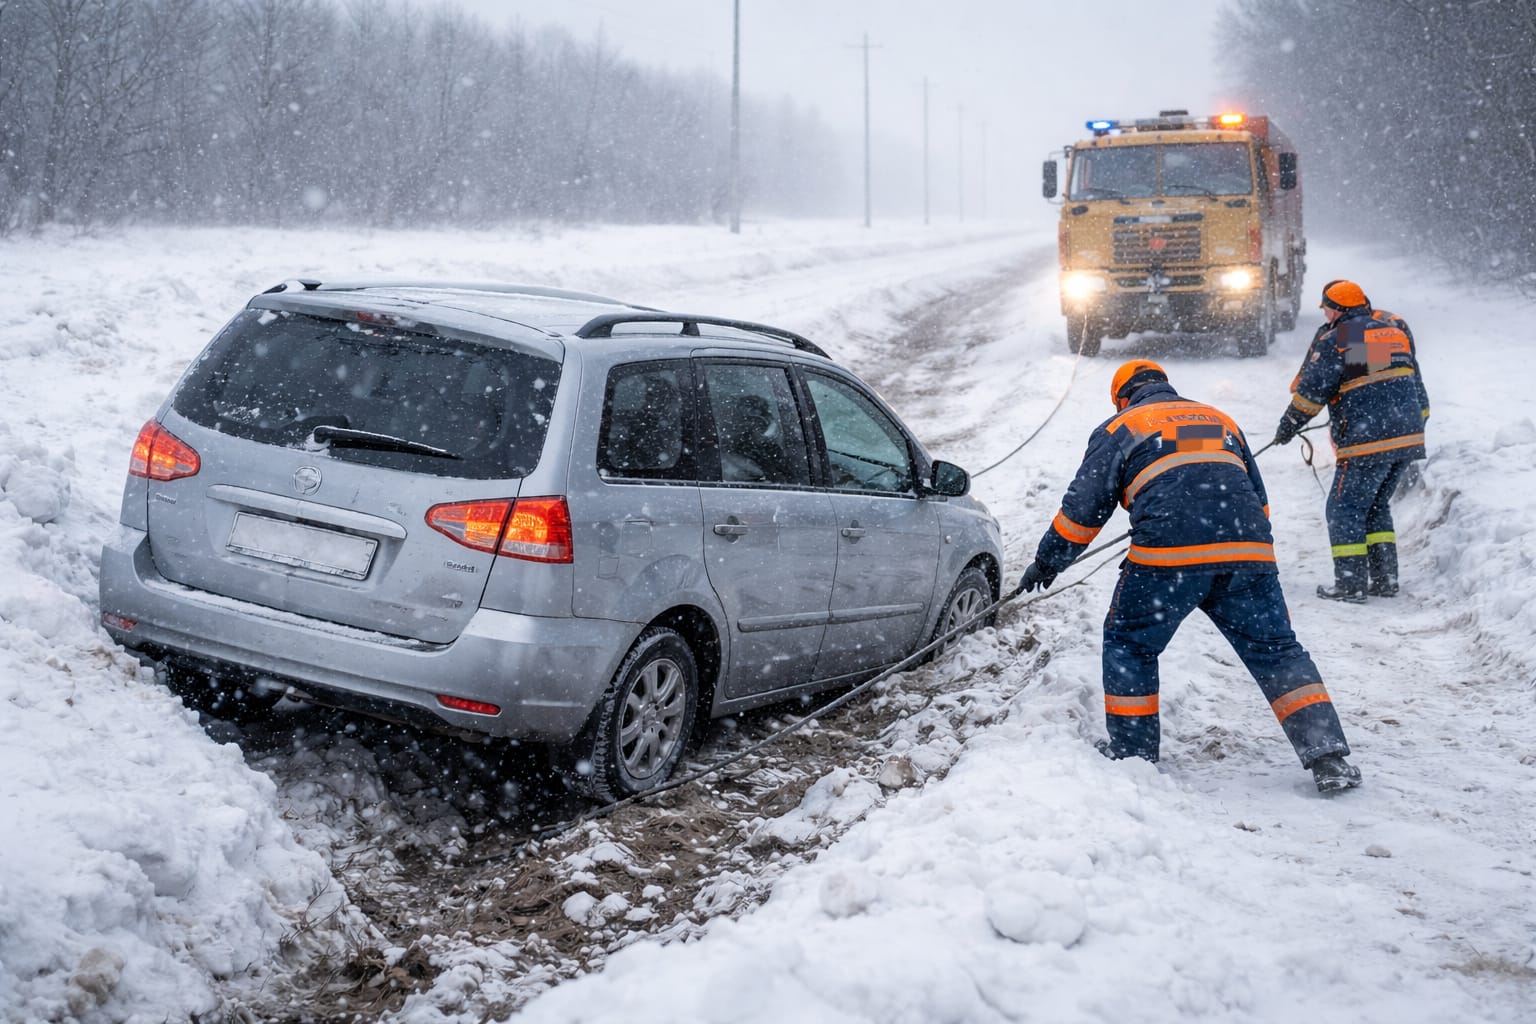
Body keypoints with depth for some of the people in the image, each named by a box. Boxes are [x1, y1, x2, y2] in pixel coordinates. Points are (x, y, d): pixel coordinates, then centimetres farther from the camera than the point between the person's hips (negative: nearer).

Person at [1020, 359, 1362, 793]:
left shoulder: (1118, 428, 19)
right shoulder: (1221, 421, 31)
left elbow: (1083, 507, 16)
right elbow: (1259, 500, 31)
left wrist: (1047, 561, 27)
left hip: (1169, 553, -3)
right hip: (1249, 549, 4)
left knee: (1129, 644, 16)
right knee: (1277, 650, 10)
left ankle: (1132, 753, 18)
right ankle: (1328, 757, 2)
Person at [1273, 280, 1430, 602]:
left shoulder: (1334, 340, -7)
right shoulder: (1395, 328, 14)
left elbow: (1310, 391, -6)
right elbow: (1416, 381, 20)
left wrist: (1288, 426, 7)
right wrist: (1419, 421, 28)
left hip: (1367, 442, -7)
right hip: (1409, 436, 7)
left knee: (1345, 509, 3)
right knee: (1377, 506, 20)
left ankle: (1350, 584, -1)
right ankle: (1385, 579, 16)